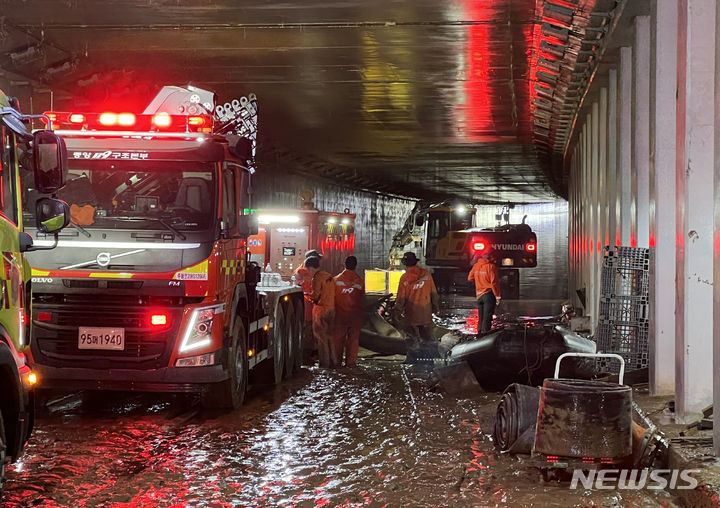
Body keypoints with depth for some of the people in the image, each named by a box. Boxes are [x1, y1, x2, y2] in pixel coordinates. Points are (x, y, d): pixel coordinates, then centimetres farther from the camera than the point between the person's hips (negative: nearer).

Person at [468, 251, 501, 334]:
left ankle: (480, 332, 15)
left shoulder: (476, 266, 5)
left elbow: (470, 278, 13)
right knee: (487, 317, -5)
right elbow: (494, 282, -14)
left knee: (480, 317, 13)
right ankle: (485, 333, -8)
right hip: (489, 294, -6)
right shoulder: (491, 267, -12)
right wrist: (497, 296, -9)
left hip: (479, 295, 6)